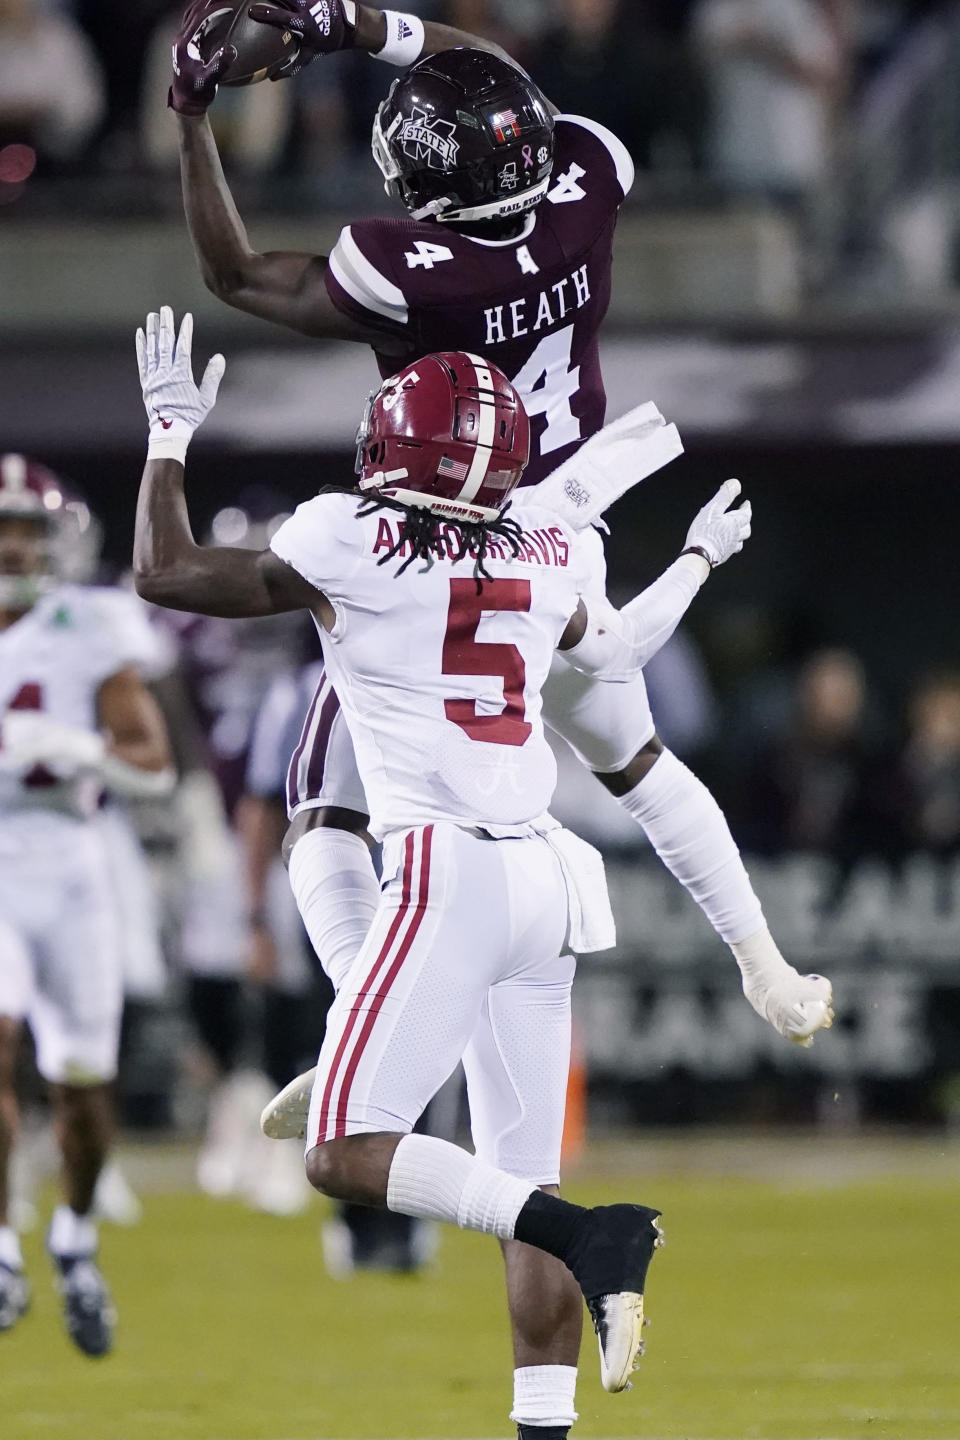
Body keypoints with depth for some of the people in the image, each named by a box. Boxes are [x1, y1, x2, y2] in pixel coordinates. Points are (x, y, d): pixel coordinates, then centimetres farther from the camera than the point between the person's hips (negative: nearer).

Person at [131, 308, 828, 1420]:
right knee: (524, 1174, 10)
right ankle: (546, 1416, 4)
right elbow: (613, 649, 33)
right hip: (548, 882, 7)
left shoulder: (350, 546, -6)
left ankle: (584, 1238, -27)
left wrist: (169, 433, 17)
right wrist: (698, 558, 50)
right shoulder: (548, 554, 10)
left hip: (446, 878, -7)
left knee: (346, 1153, -9)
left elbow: (164, 574, 3)